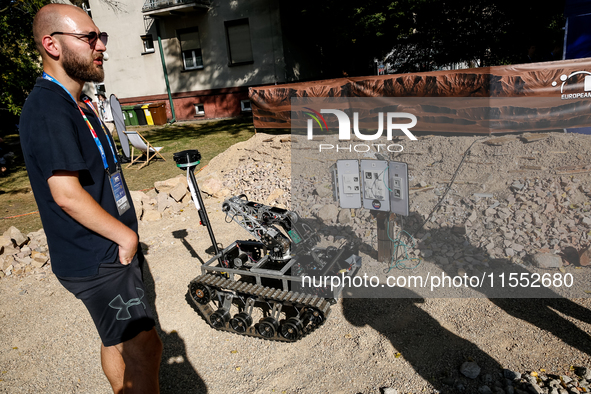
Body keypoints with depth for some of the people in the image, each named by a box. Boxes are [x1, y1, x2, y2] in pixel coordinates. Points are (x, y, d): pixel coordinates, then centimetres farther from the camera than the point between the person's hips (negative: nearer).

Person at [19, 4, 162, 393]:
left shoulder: (78, 103, 14)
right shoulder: (48, 107, -19)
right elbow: (67, 194, -26)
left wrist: (126, 234, 18)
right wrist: (126, 235, -16)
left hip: (111, 248, 10)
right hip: (97, 261, -10)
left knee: (118, 341, 22)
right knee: (145, 350, -2)